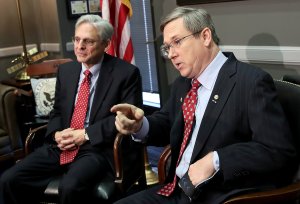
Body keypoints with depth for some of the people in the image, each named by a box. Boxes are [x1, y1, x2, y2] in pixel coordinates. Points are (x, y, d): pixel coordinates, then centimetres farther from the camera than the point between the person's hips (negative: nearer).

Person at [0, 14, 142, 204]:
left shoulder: (126, 73, -4)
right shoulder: (65, 70, 14)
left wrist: (86, 134, -15)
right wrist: (57, 134, -3)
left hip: (98, 148, -5)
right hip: (61, 146, 6)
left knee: (70, 186, -35)